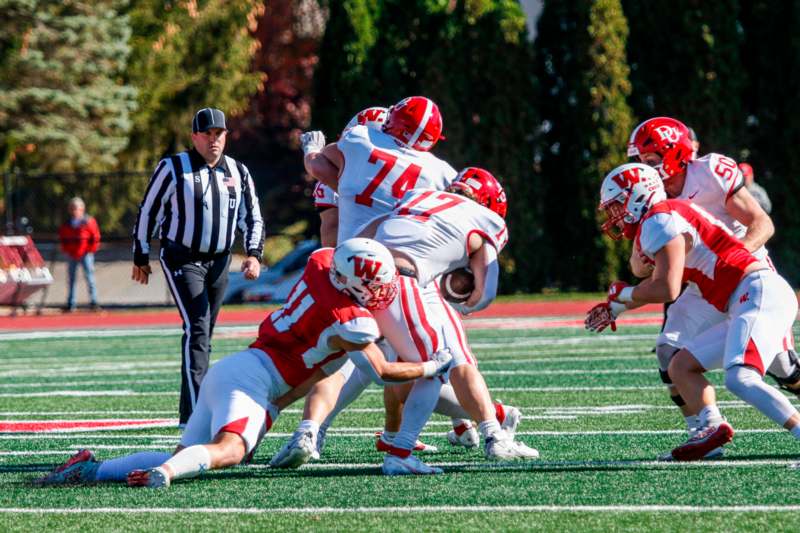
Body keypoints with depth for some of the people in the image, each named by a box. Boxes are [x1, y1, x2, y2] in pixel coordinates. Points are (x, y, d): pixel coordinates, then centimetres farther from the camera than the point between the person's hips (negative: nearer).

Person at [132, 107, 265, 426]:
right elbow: (148, 212, 0)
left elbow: (252, 218, 14)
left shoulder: (238, 173, 7)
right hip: (182, 260, -6)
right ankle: (194, 413, -26)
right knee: (197, 329, -19)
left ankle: (195, 404, 22)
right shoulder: (174, 169, -8)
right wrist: (140, 256, 3)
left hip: (218, 263, 6)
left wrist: (254, 254, -2)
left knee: (203, 335, 11)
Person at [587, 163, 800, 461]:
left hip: (760, 294, -11)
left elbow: (666, 290, -16)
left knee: (740, 379, -29)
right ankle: (712, 426, -7)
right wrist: (617, 308, 39)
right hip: (744, 306, 11)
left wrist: (623, 294, 2)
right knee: (681, 367, 14)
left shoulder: (660, 222, -8)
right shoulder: (667, 221, 22)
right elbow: (662, 283, 37)